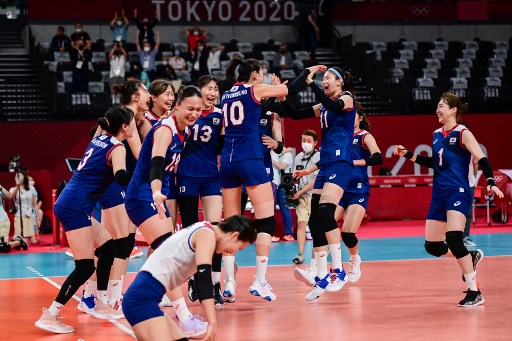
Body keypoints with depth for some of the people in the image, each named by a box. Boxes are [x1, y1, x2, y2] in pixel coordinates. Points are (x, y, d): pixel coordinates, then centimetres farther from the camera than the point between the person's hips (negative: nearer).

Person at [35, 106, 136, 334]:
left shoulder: (100, 139, 13)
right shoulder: (117, 148, -10)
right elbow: (121, 177, -28)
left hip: (71, 204, 9)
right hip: (75, 208, -9)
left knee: (108, 247, 18)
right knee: (85, 267, -9)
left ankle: (100, 305, 24)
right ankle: (49, 316, -12)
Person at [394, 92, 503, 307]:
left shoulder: (462, 134, -6)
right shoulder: (436, 135, 14)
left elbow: (482, 159, -13)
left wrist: (491, 183, -27)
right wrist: (408, 155, 22)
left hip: (458, 192, -8)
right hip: (439, 194, 8)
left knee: (453, 239, -24)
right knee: (432, 246, 5)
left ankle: (474, 292, -17)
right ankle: (470, 257, 32)